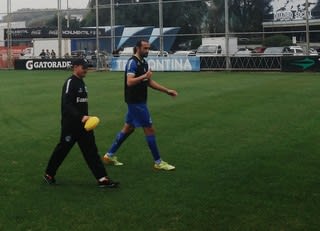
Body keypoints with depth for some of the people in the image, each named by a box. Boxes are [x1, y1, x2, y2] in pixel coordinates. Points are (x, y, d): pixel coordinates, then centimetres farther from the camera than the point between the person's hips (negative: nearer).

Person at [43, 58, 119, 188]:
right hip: (70, 124, -8)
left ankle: (102, 178, -1)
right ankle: (49, 174, 23)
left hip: (83, 124, 8)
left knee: (91, 150, 2)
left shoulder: (81, 82, 12)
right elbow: (67, 104, -24)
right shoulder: (70, 82, -15)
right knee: (62, 149, 4)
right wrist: (81, 117, -33)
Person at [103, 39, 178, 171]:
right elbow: (129, 82, -27)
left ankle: (110, 155, 24)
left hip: (138, 101, 10)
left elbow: (149, 82, 18)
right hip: (135, 102, -10)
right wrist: (144, 76, -28)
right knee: (149, 129, -5)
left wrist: (167, 91, 14)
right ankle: (158, 162, 3)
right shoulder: (132, 62, -16)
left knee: (128, 128, 15)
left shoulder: (144, 63, 12)